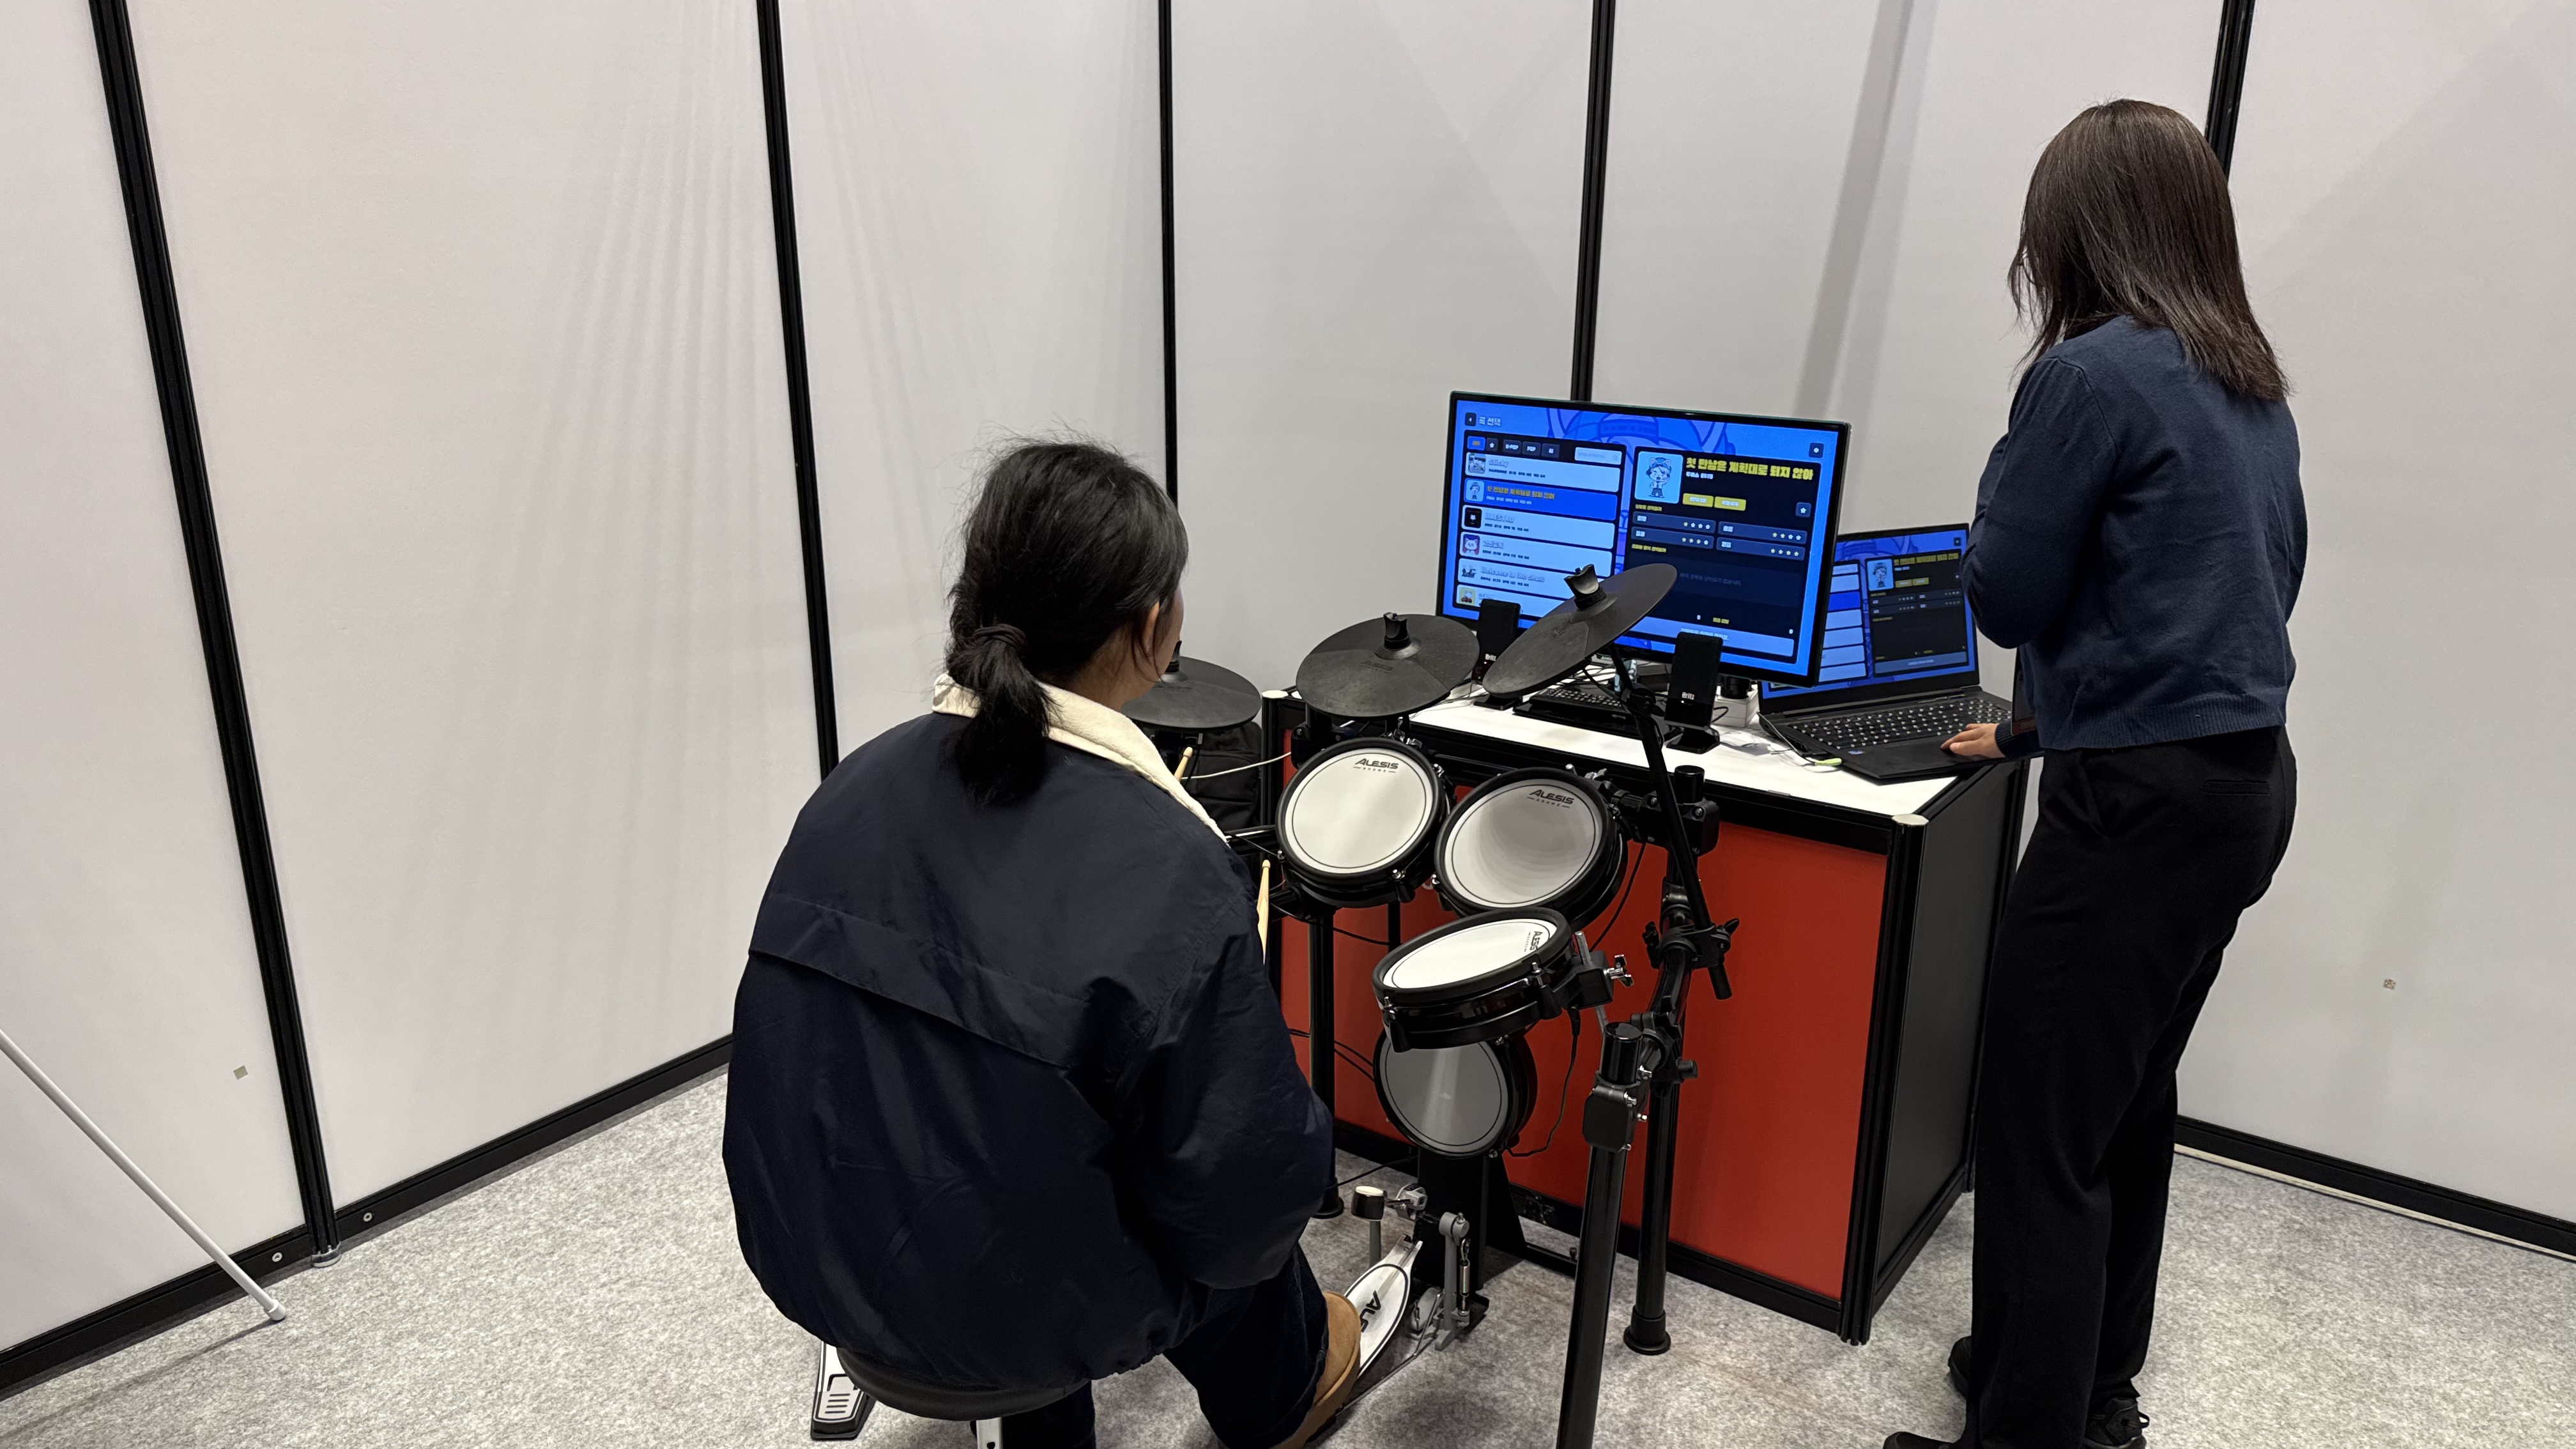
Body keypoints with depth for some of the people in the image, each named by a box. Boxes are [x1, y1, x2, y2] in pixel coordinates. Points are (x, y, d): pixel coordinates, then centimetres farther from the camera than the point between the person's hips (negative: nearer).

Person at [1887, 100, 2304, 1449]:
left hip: (2142, 803, -9)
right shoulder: (2253, 388, 13)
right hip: (2248, 779, 10)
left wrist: (2012, 468, 6)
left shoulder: (2092, 377, -14)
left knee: (2039, 1144, -1)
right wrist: (2048, 730, 25)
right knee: (2127, 1104, 21)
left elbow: (2007, 599, -11)